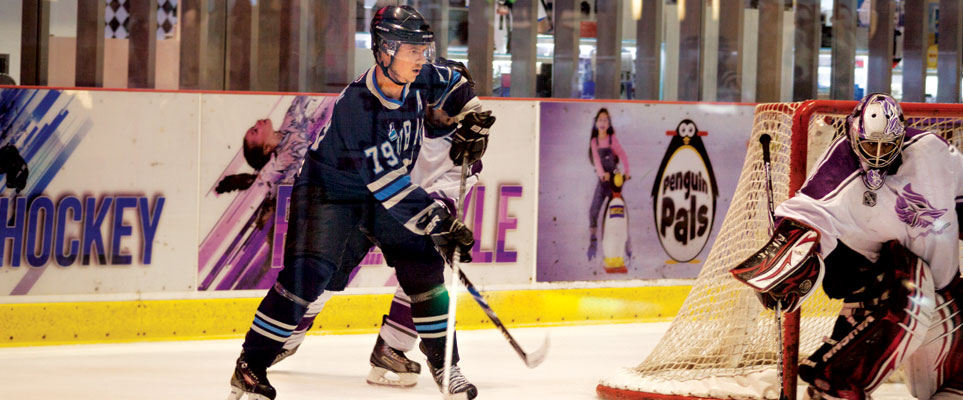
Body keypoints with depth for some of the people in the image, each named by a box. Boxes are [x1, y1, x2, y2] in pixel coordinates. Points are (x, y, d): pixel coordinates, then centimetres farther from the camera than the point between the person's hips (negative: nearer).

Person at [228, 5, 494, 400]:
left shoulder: (418, 82, -11)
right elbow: (388, 183, -33)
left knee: (424, 267, -4)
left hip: (386, 193, 6)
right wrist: (437, 222, -34)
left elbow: (454, 86, 16)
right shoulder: (356, 105, -31)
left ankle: (444, 364, 9)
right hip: (329, 190, -6)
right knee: (308, 275, -19)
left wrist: (472, 123, -3)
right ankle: (251, 365, -11)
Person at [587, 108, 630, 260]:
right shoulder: (594, 141, 6)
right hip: (602, 179, 2)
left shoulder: (612, 139, 2)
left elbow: (622, 154, -6)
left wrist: (626, 170, -21)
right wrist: (601, 173, -24)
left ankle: (626, 245, 0)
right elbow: (596, 158, -7)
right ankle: (593, 241, -2)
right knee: (593, 210, -9)